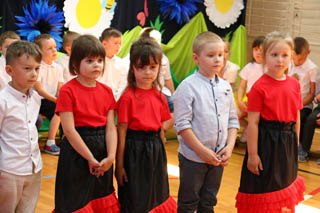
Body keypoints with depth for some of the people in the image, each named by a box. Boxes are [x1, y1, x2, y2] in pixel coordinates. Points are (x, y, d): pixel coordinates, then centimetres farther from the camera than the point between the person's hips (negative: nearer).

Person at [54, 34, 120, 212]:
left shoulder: (107, 91, 6)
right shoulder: (68, 91, -11)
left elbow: (111, 127, 2)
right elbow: (69, 130, -15)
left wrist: (110, 157, -11)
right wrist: (90, 158, -14)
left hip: (102, 150, 5)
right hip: (76, 152, -5)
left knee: (101, 198, 16)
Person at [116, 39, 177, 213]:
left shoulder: (160, 97, 7)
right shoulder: (128, 97, -11)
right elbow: (121, 132, -11)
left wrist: (162, 158, 16)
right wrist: (119, 165, -12)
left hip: (156, 152, 6)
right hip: (134, 151, -6)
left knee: (156, 198, 16)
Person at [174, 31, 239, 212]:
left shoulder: (225, 87, 7)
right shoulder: (188, 87, -12)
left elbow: (233, 120, 10)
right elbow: (182, 125, -16)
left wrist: (229, 147, -4)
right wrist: (203, 151, -17)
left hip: (218, 158, 6)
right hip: (193, 157, -5)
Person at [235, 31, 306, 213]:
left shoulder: (295, 85, 3)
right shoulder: (259, 87, -14)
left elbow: (296, 118, 10)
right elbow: (253, 123, -14)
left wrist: (295, 146, 13)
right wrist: (252, 154, -15)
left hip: (287, 142, 6)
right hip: (265, 141, -5)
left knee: (284, 183, 20)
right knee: (262, 189, 6)